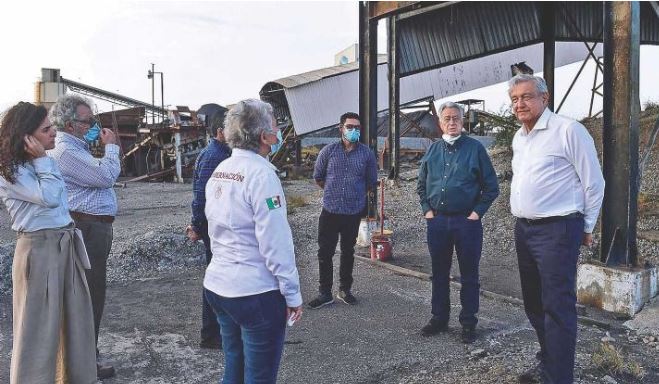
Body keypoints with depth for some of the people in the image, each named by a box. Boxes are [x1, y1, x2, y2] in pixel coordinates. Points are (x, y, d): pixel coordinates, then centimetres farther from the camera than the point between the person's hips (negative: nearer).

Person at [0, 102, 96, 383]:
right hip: (39, 249, -8)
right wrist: (41, 160, -15)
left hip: (66, 244, 8)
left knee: (76, 318, 15)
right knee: (40, 324, 2)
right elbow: (49, 197, -21)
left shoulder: (44, 162, 13)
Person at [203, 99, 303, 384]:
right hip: (256, 292, -8)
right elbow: (276, 242, -20)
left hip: (217, 284, 8)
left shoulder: (219, 171, 7)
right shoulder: (261, 173, -18)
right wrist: (292, 294, -12)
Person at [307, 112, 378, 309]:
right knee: (325, 253, 3)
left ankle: (345, 289, 28)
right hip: (330, 211, 0)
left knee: (348, 252, 14)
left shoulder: (367, 154, -2)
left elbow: (371, 183, 10)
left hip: (354, 212, 1)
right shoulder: (329, 151, -3)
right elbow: (318, 177, 8)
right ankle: (325, 293, 16)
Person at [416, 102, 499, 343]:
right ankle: (439, 318, 26)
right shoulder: (432, 150, 9)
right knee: (439, 273, 13)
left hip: (467, 221, -3)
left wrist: (477, 212, -7)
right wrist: (427, 210, 6)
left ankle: (468, 323, 18)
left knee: (469, 275, 6)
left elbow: (491, 186, -1)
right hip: (437, 221, 4)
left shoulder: (475, 148, -2)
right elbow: (421, 185, 17)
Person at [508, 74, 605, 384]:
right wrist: (524, 222, 18)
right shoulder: (518, 138, 14)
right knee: (534, 304, 17)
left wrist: (586, 227, 0)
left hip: (557, 230, -8)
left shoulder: (568, 130, -10)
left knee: (557, 307, -4)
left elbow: (594, 183, -6)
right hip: (524, 230, 8)